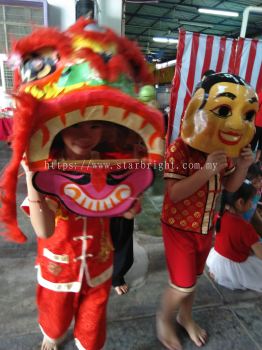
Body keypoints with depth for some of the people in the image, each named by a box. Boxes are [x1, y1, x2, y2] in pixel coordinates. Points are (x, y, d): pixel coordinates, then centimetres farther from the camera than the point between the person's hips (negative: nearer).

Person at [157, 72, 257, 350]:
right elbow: (174, 193, -29)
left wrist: (243, 166, -11)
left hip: (206, 227, 7)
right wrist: (207, 170, -37)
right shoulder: (179, 149, -25)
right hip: (179, 227, -6)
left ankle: (185, 316, 51)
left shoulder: (224, 150, -2)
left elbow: (230, 186, 8)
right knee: (182, 285, 5)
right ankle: (164, 320, 36)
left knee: (192, 278, 24)